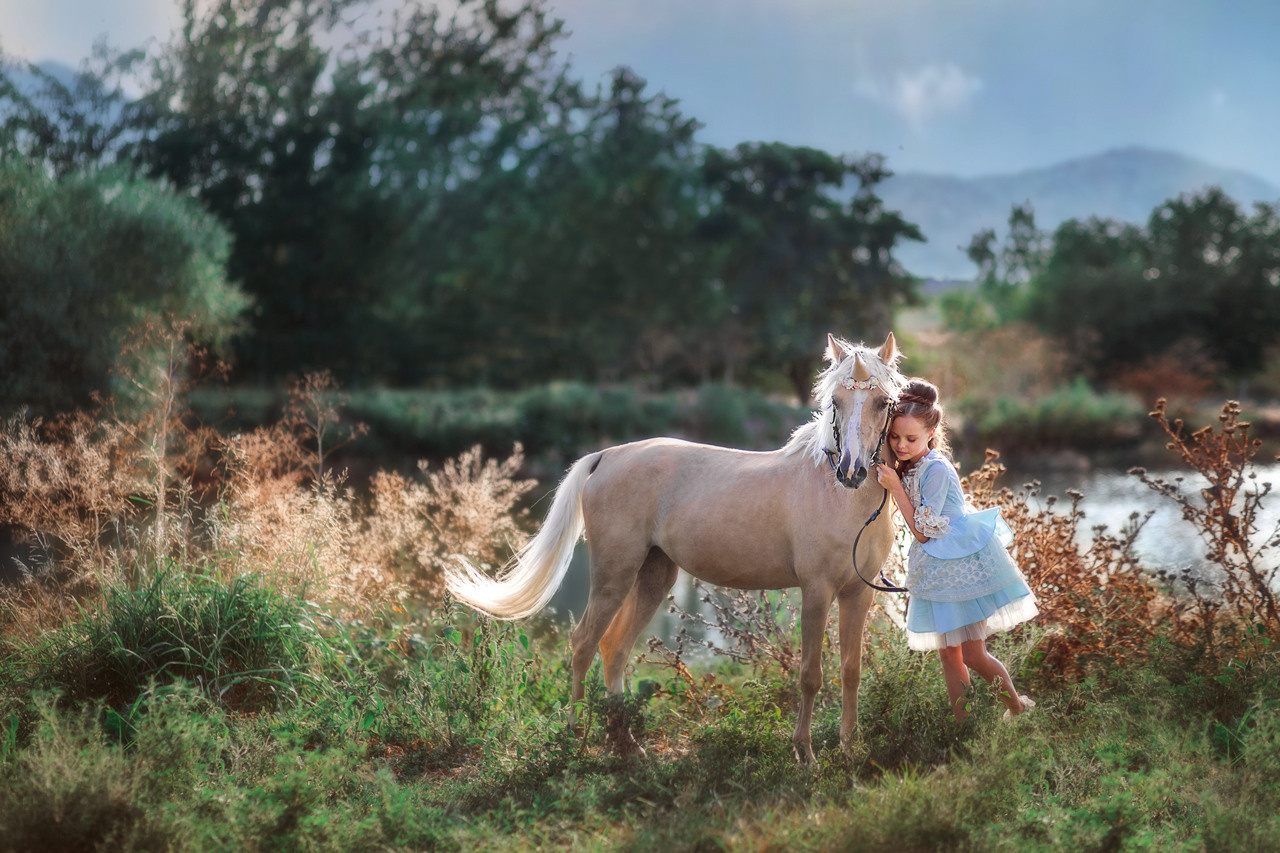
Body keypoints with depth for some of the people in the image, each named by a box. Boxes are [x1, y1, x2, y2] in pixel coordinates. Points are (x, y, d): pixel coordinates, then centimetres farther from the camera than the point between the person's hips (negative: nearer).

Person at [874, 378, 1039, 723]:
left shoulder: (936, 469, -19)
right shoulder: (909, 467, 6)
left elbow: (922, 531, -17)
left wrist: (895, 487, -18)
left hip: (964, 564, -8)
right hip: (937, 569, 8)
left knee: (973, 655, -5)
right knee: (948, 655, 8)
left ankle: (1017, 706, 17)